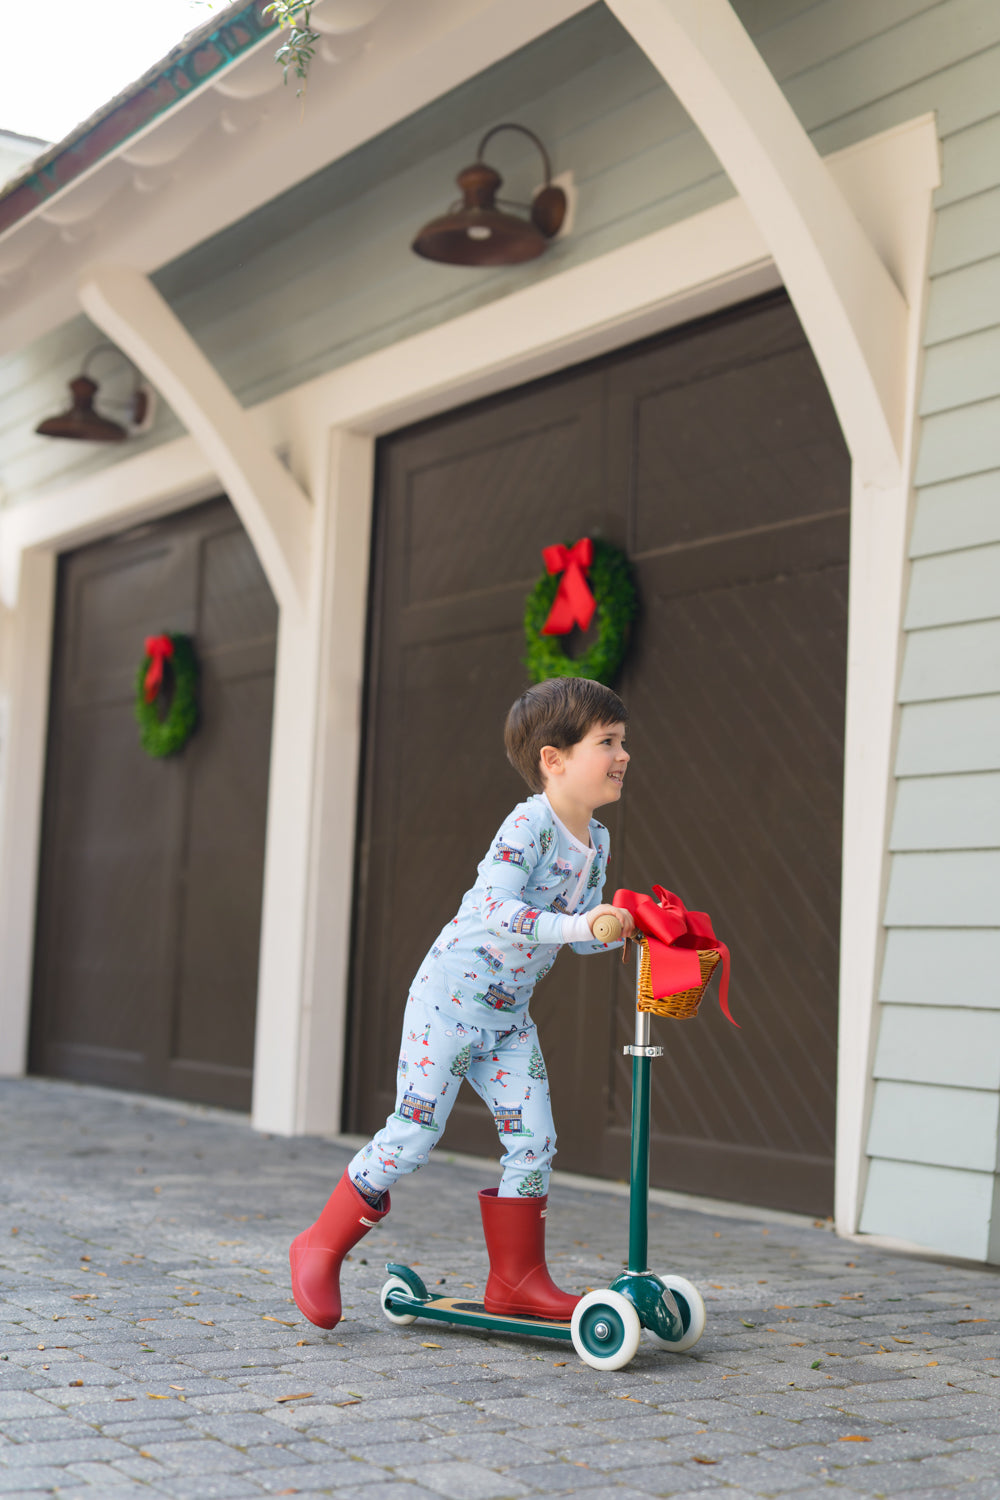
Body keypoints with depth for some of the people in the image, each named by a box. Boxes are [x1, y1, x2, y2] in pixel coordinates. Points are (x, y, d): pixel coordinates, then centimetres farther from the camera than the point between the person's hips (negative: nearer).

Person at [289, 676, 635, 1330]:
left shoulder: (595, 842, 5)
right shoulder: (528, 825, -21)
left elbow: (582, 933, 12)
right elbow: (496, 912, -33)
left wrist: (617, 928, -6)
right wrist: (575, 925, -39)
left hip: (509, 1013, 8)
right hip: (449, 998, -8)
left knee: (534, 1140, 2)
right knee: (413, 1133, -7)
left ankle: (517, 1280, 14)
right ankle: (321, 1248, 10)